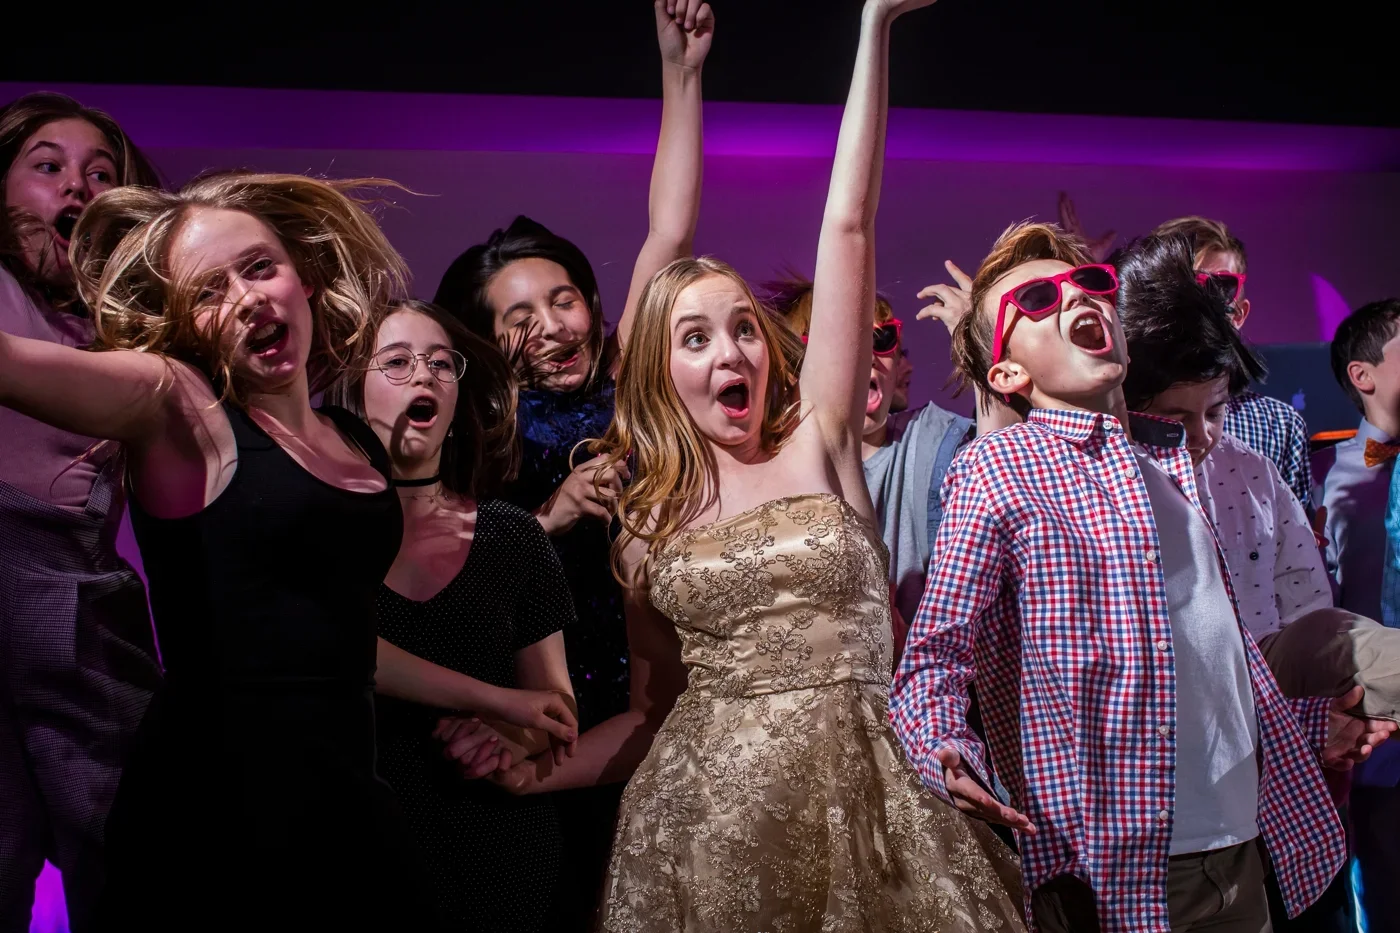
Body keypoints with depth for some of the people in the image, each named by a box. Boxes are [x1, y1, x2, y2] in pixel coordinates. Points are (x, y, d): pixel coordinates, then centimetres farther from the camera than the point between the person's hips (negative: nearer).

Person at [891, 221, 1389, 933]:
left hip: (1243, 847, 6)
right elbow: (936, 652, -12)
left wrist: (1305, 724, 24)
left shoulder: (1172, 456, 12)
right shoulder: (995, 470, -8)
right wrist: (945, 751, -30)